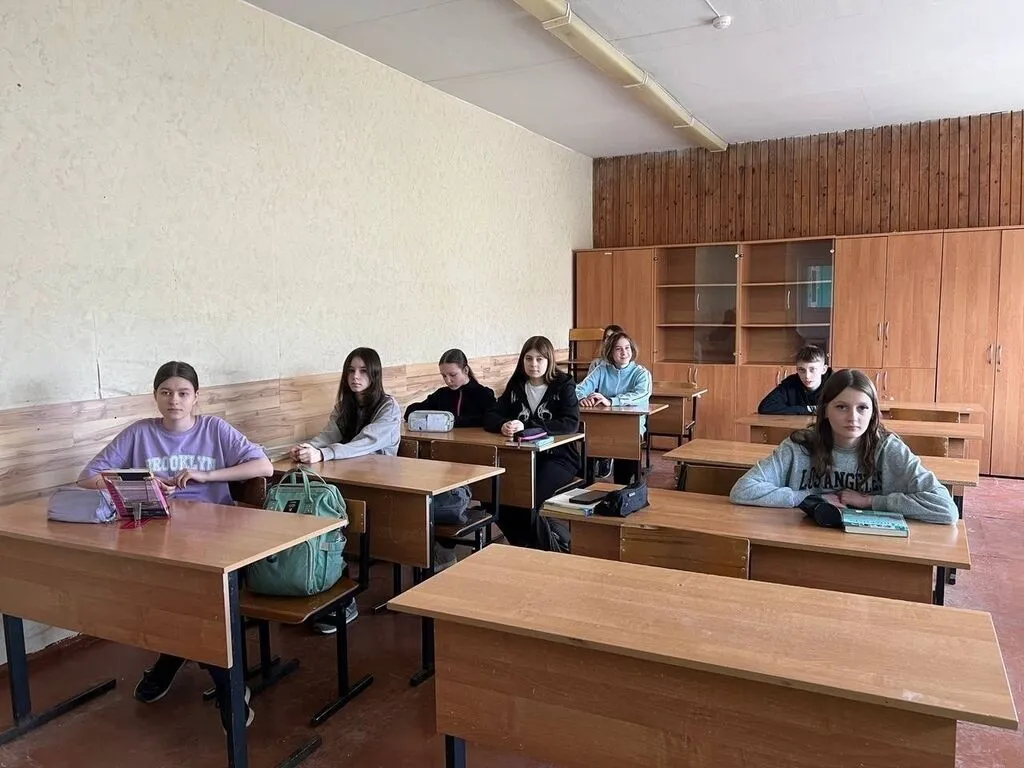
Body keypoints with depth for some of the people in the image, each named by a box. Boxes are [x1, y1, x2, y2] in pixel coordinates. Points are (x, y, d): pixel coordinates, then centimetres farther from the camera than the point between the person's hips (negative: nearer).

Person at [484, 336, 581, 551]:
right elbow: (490, 418, 3)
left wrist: (526, 426, -27)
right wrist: (503, 425, -23)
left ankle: (551, 546, 1)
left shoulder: (564, 385, -3)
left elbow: (570, 424, -19)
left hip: (558, 457, -4)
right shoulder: (515, 386, 9)